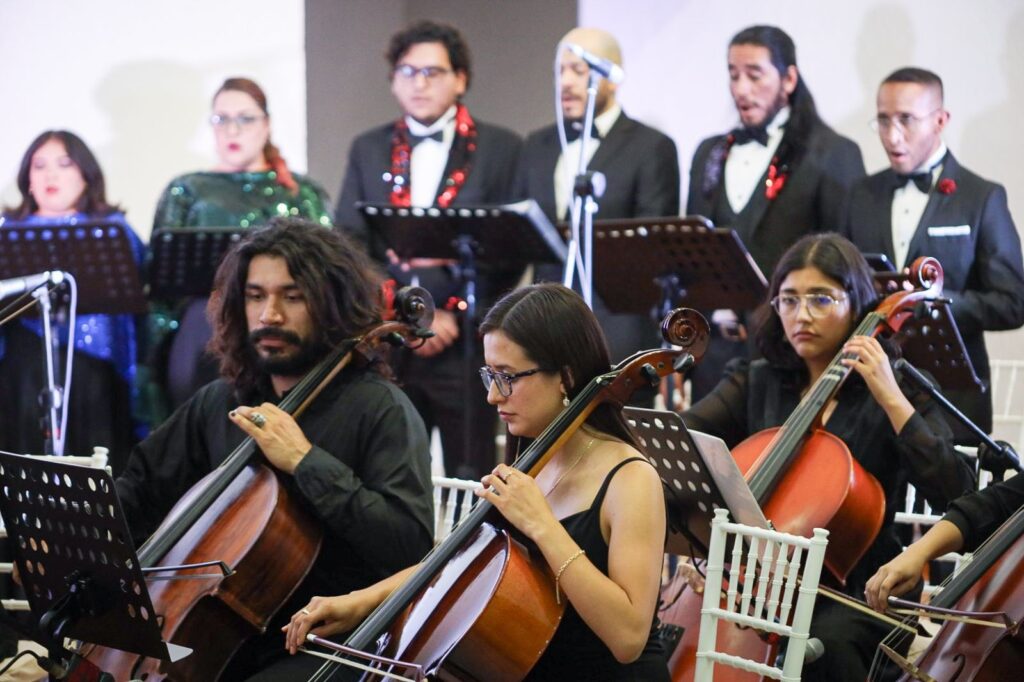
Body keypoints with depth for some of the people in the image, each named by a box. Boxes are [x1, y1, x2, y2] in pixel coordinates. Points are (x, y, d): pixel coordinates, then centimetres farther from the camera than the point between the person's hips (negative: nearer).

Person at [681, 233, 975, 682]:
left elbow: (957, 495, -14)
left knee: (827, 643, -34)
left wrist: (892, 398, -17)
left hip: (854, 593, -2)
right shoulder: (754, 384, 11)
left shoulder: (895, 392, 1)